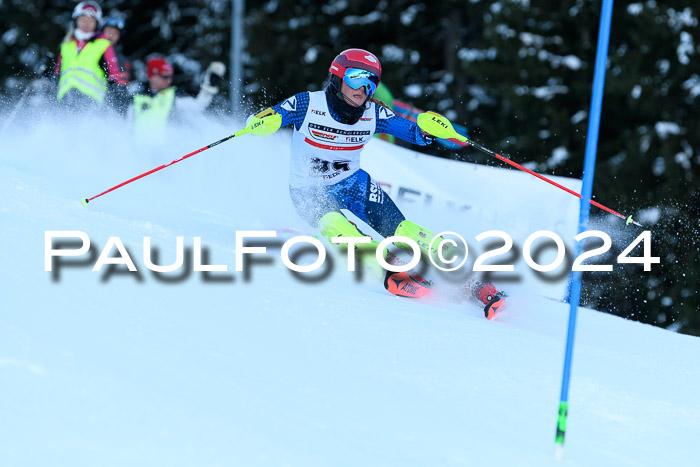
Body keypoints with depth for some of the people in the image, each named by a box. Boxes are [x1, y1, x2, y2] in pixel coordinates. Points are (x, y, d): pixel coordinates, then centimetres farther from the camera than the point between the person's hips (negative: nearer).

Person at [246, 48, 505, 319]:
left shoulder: (374, 114, -8)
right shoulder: (307, 105, -18)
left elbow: (417, 134, -8)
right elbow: (256, 122, -16)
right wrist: (264, 121, -41)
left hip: (352, 183, 2)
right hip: (309, 192, -2)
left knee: (399, 229, -17)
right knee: (334, 224, -36)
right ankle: (390, 272, -45)